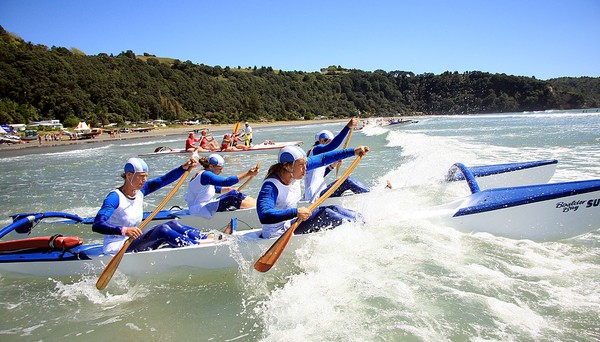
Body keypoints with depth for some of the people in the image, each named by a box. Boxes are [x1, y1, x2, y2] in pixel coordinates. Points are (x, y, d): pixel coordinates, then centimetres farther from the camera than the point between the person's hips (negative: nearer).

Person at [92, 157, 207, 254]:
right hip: (117, 251, -8)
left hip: (132, 243, 8)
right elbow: (97, 225, -32)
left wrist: (184, 167, -17)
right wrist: (124, 230, -47)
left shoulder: (139, 191, 3)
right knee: (162, 229, -25)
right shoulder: (115, 197, -19)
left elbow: (164, 179, -2)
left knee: (172, 224, -10)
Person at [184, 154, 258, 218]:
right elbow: (226, 182, -31)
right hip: (199, 210, -10)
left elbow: (214, 188, 28)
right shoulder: (205, 175, -20)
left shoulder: (204, 174, 13)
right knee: (232, 198, -21)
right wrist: (247, 174, -32)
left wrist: (228, 189, 12)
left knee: (234, 194, 3)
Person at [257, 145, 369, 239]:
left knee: (333, 209, -2)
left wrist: (353, 151, -3)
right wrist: (296, 212, -44)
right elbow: (263, 215, -41)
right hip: (279, 236, -9)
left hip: (292, 223, 9)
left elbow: (323, 159, -1)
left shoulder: (295, 170, -5)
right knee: (325, 214, -17)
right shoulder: (271, 186, -28)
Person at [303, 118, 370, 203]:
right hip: (315, 196, -11)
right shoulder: (316, 149, -7)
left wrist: (331, 166, 19)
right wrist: (348, 127, -36)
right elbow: (332, 145, -29)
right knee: (347, 181, -19)